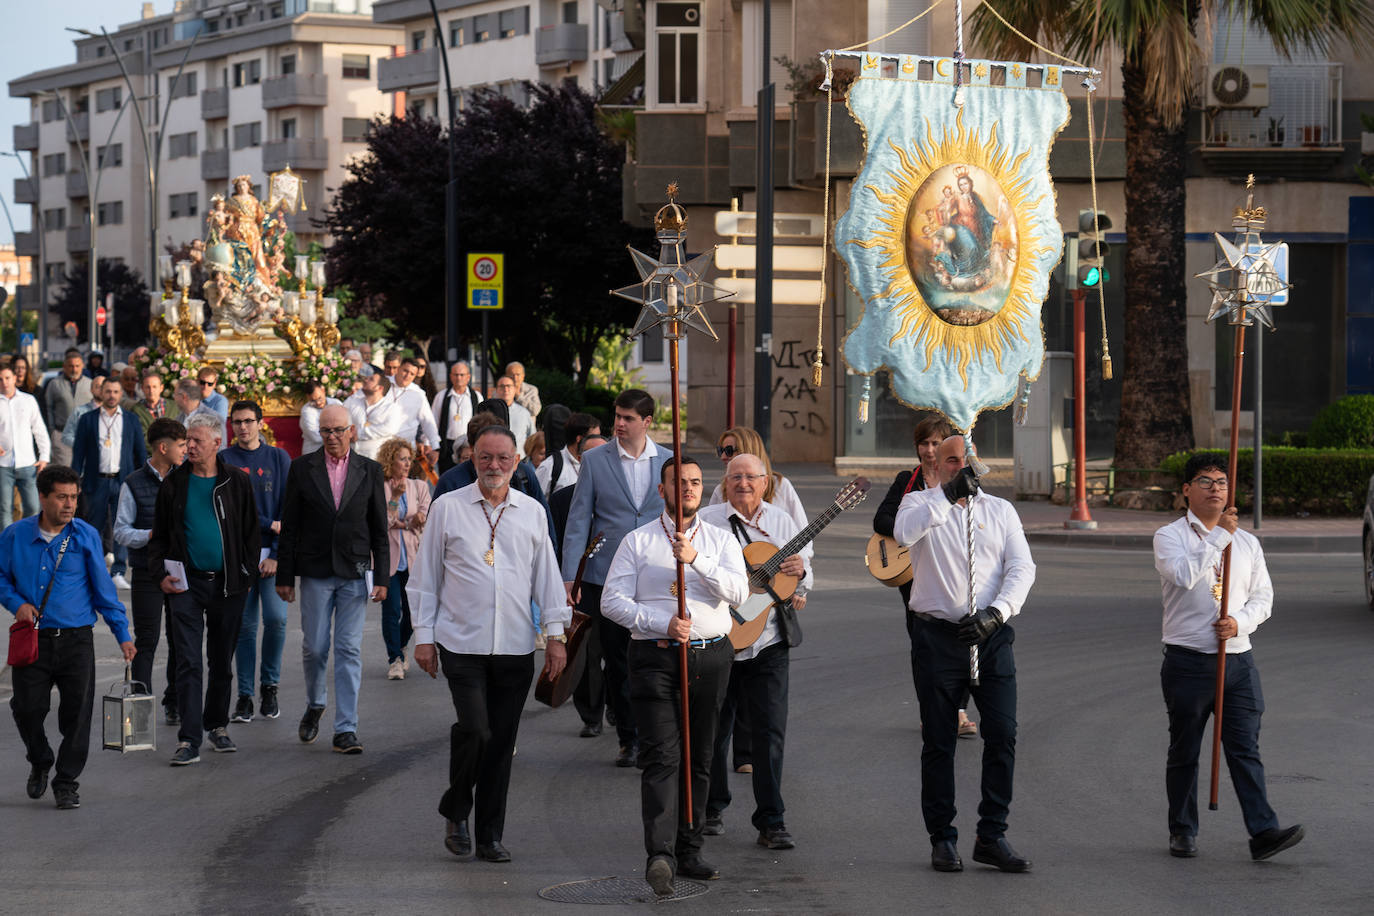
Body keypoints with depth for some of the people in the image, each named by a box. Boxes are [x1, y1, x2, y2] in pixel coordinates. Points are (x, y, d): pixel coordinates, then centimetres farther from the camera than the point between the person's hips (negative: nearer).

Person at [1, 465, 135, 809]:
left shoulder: (86, 537, 1)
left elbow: (103, 589, 4)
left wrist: (122, 634, 2)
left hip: (76, 640, 0)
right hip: (32, 640, 0)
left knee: (76, 712, -3)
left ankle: (67, 781, 11)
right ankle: (40, 762, 29)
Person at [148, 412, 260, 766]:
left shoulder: (236, 482, 2)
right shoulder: (174, 484, 3)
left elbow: (251, 534, 7)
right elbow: (159, 536, 9)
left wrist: (246, 575, -1)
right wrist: (160, 574, -4)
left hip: (227, 584, 1)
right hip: (186, 583, -1)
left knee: (222, 661, 12)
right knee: (188, 662, -8)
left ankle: (218, 726, 28)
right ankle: (189, 740, -11)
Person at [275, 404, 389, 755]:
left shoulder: (369, 470, 4)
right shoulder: (303, 468, 3)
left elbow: (379, 528, 6)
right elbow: (289, 526, 4)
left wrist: (381, 576, 1)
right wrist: (284, 575, 1)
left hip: (355, 574, 0)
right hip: (315, 573, 0)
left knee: (349, 650, -3)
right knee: (314, 647, 4)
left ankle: (346, 729, -1)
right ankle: (314, 705, 31)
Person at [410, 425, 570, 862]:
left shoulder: (532, 512, 10)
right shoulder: (447, 508, 3)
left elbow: (546, 576, 15)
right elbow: (426, 576, 6)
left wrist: (556, 633, 8)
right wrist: (424, 636, 2)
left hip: (515, 646, 3)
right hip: (462, 642, -3)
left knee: (502, 743, 4)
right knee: (474, 729, -17)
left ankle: (490, 836, 13)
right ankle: (456, 810, 7)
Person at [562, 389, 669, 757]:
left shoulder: (669, 462, 6)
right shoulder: (594, 460, 2)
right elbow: (578, 520, 1)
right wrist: (570, 575, -5)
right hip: (607, 576, 0)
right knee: (617, 662, 3)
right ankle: (628, 738, 12)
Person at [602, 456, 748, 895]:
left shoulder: (721, 540, 12)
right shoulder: (638, 541, 6)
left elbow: (738, 591, -4)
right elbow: (612, 601, -1)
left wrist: (696, 559, -17)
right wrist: (663, 624, -13)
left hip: (711, 656, 3)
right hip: (655, 657, -3)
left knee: (699, 758, 6)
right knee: (662, 756, -14)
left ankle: (689, 852, 14)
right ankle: (660, 855, -24)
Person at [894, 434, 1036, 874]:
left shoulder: (1000, 510, 12)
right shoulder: (920, 503, 6)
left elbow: (1022, 568, 3)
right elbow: (904, 533, -17)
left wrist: (996, 612, -12)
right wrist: (949, 495, -22)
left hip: (991, 635, 2)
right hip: (937, 635, -2)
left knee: (1002, 735, -5)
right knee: (939, 742, 3)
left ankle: (992, 836, 2)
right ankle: (942, 838, 11)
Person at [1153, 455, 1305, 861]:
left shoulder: (1247, 542, 12)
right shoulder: (1170, 537, -1)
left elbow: (1263, 596, 12)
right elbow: (1185, 575, -21)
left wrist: (1239, 622, -8)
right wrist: (1220, 535, -18)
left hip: (1238, 659, 3)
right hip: (1188, 660, -3)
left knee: (1245, 749, -4)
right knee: (1184, 751, 7)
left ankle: (1263, 831, -11)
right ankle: (1182, 832, 18)